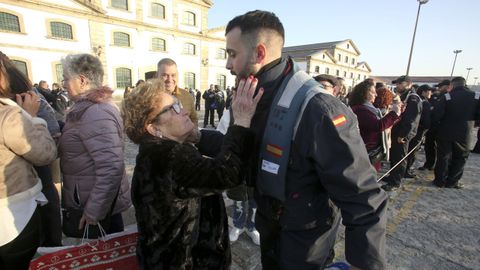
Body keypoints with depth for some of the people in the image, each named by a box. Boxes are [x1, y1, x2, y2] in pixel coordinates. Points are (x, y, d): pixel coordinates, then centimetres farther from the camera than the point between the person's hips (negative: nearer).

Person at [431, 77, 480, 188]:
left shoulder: (447, 97, -10)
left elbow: (436, 115, -16)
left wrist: (438, 126, 2)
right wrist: (467, 116, 17)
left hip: (445, 133, -1)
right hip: (464, 134, 2)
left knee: (443, 157, 9)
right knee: (460, 158, 15)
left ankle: (440, 181, 15)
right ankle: (452, 182, 19)